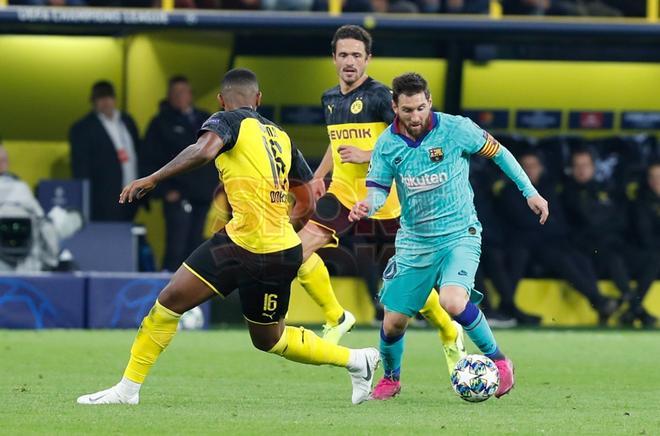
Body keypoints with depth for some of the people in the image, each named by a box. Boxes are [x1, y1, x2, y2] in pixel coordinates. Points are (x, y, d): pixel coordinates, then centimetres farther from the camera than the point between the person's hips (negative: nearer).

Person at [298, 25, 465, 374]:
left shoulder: (379, 95, -11)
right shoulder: (330, 99, 11)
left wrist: (368, 157, -23)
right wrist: (319, 176, 17)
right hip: (343, 192, 6)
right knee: (299, 247, -15)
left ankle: (450, 334, 25)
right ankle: (336, 319, 2)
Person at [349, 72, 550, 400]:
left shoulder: (456, 129, -13)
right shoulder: (387, 144, -6)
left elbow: (498, 152, 1)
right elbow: (378, 190, -4)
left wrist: (530, 192, 3)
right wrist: (366, 206, -28)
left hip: (459, 235, -3)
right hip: (414, 242, 3)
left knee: (453, 302, -29)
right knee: (393, 322, 3)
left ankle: (498, 361, -6)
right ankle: (390, 379, 33)